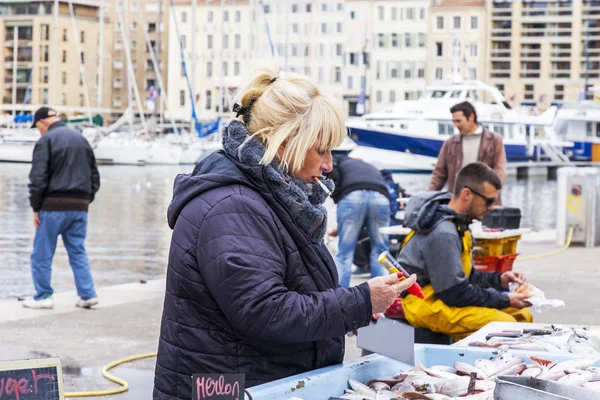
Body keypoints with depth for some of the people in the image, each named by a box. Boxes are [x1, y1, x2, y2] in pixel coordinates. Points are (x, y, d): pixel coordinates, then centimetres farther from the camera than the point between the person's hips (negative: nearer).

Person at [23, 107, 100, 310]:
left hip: (54, 206, -6)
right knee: (78, 252, 11)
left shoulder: (46, 140, -6)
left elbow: (38, 177, -12)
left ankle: (43, 296, 6)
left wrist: (35, 207, -7)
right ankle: (87, 295, 6)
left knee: (42, 254, 4)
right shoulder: (81, 139, 15)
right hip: (80, 207, 6)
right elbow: (94, 175, 17)